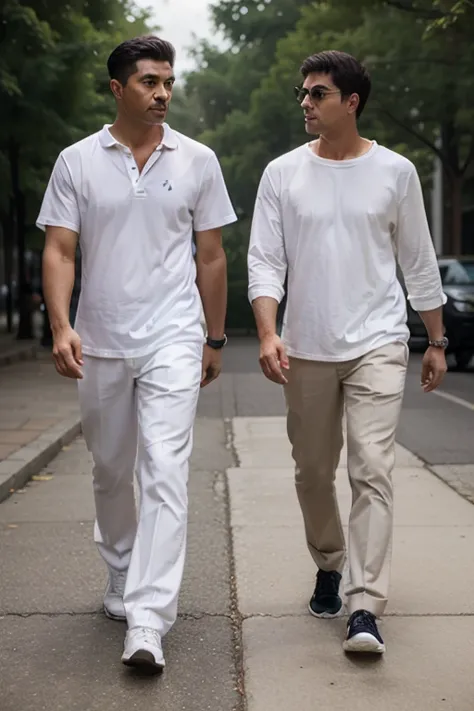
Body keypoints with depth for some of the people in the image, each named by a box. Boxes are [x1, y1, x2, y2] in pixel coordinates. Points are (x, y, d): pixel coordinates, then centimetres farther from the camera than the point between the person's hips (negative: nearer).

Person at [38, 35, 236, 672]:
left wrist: (214, 338, 10)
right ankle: (124, 579, 36)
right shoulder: (77, 162, 3)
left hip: (173, 340, -1)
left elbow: (211, 255, 9)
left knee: (165, 474, -13)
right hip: (100, 343, 2)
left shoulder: (198, 161, 4)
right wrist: (61, 325, -16)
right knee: (110, 473, 14)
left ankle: (146, 623, -14)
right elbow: (59, 251, -1)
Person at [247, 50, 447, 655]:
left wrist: (436, 342, 11)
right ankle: (328, 567, 35)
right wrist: (267, 334, -15)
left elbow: (419, 264, 9)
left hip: (377, 345, -2)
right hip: (306, 349, 2)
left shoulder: (395, 172, 3)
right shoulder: (283, 174, 4)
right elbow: (264, 262, -1)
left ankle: (364, 610, -12)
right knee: (313, 473, 11)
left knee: (372, 470, -12)